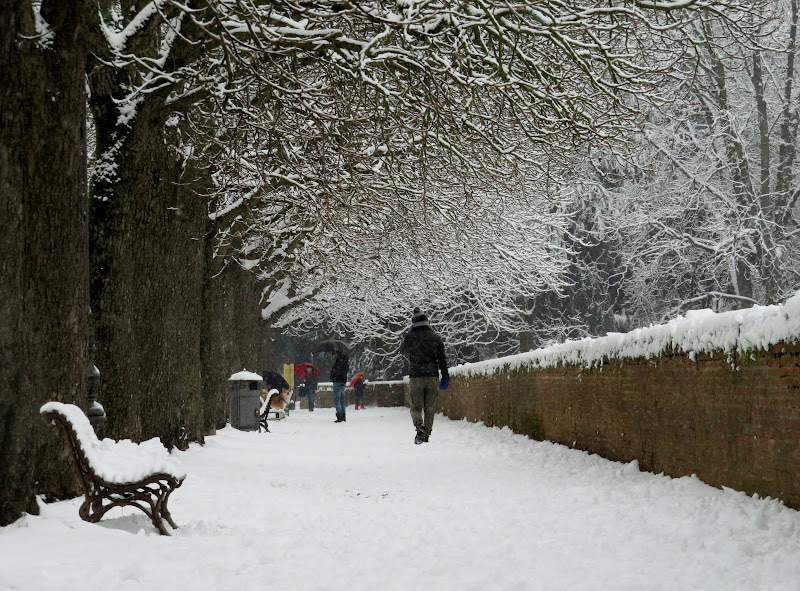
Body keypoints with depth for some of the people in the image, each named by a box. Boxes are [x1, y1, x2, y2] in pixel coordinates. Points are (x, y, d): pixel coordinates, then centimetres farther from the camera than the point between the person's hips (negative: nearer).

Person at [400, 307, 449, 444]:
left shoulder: (410, 337, -3)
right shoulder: (436, 338, 4)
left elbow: (403, 349, 19)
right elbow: (442, 360, 4)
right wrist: (445, 378, 8)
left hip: (416, 377, -2)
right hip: (432, 377, 2)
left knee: (416, 407, 5)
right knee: (430, 409, 8)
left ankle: (419, 426, -22)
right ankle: (426, 435, 7)